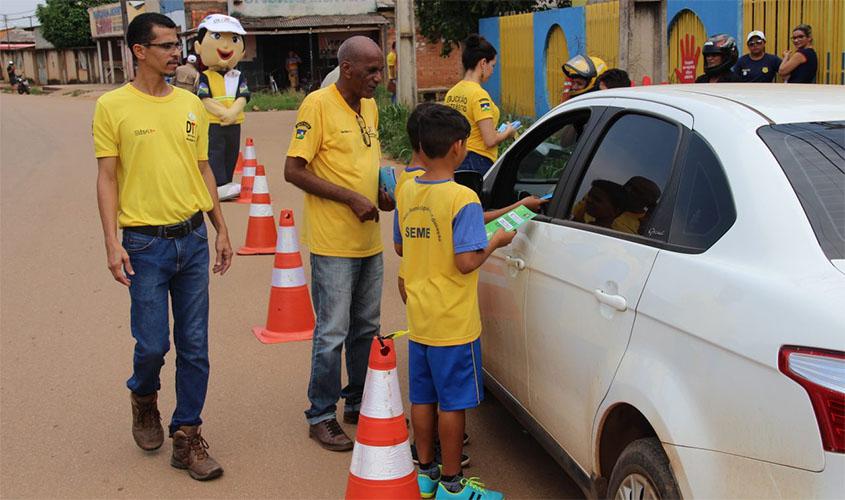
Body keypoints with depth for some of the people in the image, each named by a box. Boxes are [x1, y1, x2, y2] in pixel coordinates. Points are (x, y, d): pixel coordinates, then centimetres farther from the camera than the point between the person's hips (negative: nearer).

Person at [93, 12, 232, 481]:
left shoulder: (190, 104, 8)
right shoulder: (113, 106, -4)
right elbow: (107, 178, -4)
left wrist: (221, 229, 13)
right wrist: (112, 243, -11)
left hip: (193, 238, 4)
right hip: (145, 243, -4)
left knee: (194, 346, 6)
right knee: (153, 343, -1)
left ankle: (186, 436, 18)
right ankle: (143, 395, 34)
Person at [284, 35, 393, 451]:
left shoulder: (369, 107, 11)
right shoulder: (318, 105, -13)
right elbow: (294, 171, -16)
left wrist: (380, 193, 3)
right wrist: (350, 197, -20)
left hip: (369, 241, 8)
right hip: (333, 244, -8)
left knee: (366, 328, 16)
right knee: (332, 333, -1)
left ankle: (358, 403, 30)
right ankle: (321, 417, 12)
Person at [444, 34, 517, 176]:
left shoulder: (451, 93, 9)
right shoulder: (479, 94, -15)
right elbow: (490, 140, -18)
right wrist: (508, 133, 3)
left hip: (456, 160, 8)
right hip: (478, 163, -8)